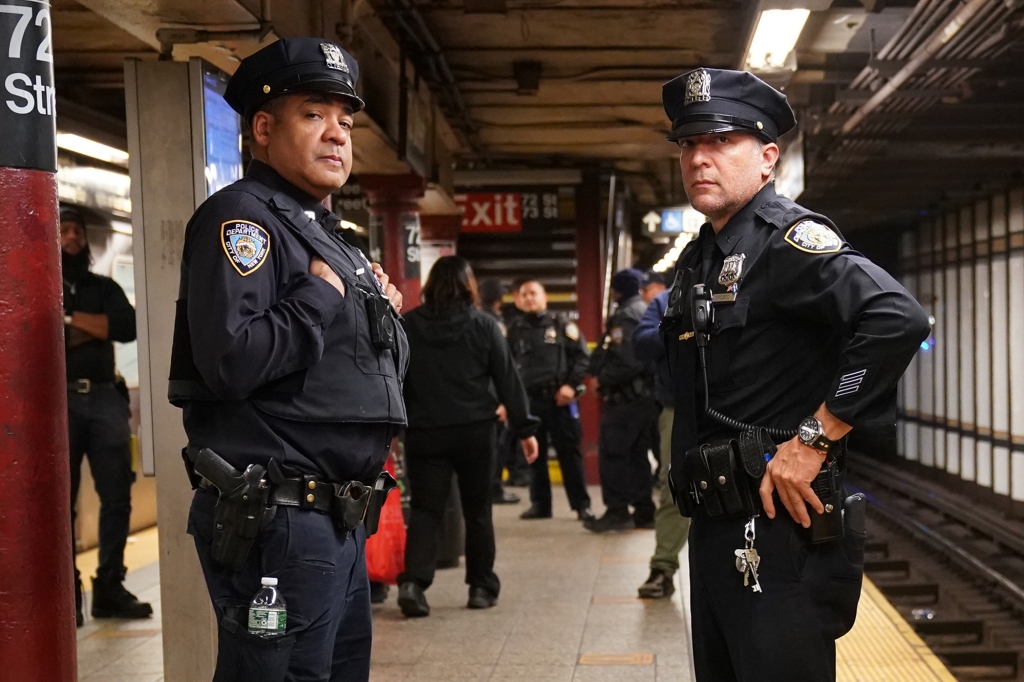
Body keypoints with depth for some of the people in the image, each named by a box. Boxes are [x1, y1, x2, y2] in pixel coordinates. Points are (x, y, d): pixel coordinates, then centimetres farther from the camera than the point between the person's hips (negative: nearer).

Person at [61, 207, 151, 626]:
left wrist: (70, 319, -5)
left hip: (104, 398, 3)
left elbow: (128, 327, 0)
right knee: (60, 501, -3)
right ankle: (67, 595, 1)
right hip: (59, 400, -3)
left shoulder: (104, 288, 18)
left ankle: (110, 589, 7)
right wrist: (92, 329, -8)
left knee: (117, 497, 0)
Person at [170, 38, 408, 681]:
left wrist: (385, 314, 6)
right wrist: (323, 293, -14)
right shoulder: (241, 217, -11)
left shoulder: (327, 235, 19)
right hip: (274, 519, -10)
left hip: (340, 517, 10)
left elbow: (384, 365, 25)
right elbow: (232, 360, -26)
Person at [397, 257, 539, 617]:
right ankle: (481, 587, 18)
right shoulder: (483, 325, -3)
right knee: (477, 511, 12)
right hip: (475, 431, -1)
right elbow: (507, 380, -2)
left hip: (424, 432, 1)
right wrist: (525, 428, 3)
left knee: (424, 510, 3)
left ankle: (413, 581, -15)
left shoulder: (407, 326, 1)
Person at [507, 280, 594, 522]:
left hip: (560, 399, -3)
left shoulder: (561, 323, 3)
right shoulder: (515, 329, 10)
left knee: (569, 452, -1)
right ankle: (539, 503, 16)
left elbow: (582, 356, 0)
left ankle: (582, 504, 4)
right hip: (528, 400, 3)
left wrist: (571, 385, -10)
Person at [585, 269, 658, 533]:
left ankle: (617, 511, -7)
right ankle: (644, 511, 14)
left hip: (626, 397, -10)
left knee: (612, 454, -5)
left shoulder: (624, 318, -15)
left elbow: (625, 361, -26)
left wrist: (603, 378, -13)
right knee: (637, 454, 13)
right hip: (647, 394, 10)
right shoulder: (648, 314, 17)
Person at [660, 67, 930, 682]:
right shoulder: (699, 258, 14)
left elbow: (897, 319, -29)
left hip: (778, 528, -9)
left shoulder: (787, 237, -13)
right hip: (716, 528, 9)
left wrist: (814, 440, -24)